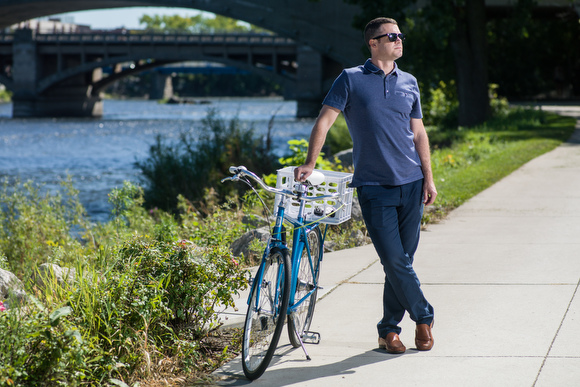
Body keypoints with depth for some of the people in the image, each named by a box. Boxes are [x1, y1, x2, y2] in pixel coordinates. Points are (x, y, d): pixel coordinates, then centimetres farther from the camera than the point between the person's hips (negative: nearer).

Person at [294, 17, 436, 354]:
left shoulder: (409, 83, 12)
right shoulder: (351, 79, 0)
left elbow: (418, 132, 14)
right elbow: (325, 120, -5)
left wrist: (429, 178, 7)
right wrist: (310, 163, -15)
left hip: (411, 184, 4)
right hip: (374, 187, -4)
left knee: (404, 259, 4)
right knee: (394, 260, -9)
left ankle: (389, 328, 17)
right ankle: (424, 316, 10)